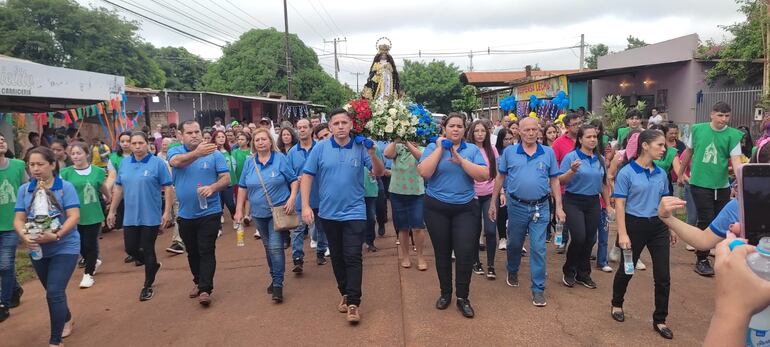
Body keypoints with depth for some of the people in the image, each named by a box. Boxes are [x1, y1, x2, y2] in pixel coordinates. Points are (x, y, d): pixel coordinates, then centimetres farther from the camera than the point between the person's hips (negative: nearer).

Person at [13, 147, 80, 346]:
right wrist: (24, 236, -22)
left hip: (65, 247, -5)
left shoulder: (65, 187, -10)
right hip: (38, 249, 5)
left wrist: (56, 235, -30)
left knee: (54, 292, -12)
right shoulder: (24, 189, 2)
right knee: (53, 292, 20)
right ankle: (67, 319, 47)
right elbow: (18, 219, -1)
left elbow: (74, 217, -16)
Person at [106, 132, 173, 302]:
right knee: (130, 249, 11)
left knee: (147, 250, 4)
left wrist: (167, 211, -14)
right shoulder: (124, 163, 6)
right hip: (130, 217, 5)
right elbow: (118, 188, 12)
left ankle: (148, 286, 22)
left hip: (151, 217, -5)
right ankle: (153, 265, 39)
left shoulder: (157, 163, -9)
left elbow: (167, 188, -9)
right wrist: (112, 211, 12)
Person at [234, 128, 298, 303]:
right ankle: (275, 277, 33)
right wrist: (239, 210, 5)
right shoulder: (249, 162, 3)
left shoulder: (280, 158, -7)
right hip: (259, 213, 5)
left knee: (275, 247, -12)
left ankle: (278, 285, -4)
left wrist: (292, 198, -17)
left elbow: (293, 180, -3)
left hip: (279, 210, -4)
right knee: (268, 247, 16)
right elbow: (243, 187, 9)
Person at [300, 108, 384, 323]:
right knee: (337, 257, 15)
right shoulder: (320, 148, -4)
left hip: (354, 212, -2)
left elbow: (379, 173, -8)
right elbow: (307, 176, -3)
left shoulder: (360, 147, -6)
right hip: (328, 213, 2)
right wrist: (305, 206, -9)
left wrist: (372, 155, -28)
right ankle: (345, 293, 32)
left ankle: (353, 303, 1)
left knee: (353, 257, -6)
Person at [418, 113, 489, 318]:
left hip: (465, 208, 0)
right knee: (442, 253, 11)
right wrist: (440, 149, -12)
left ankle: (462, 297, 11)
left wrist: (460, 159, -16)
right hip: (437, 208, 0)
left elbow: (484, 175, -10)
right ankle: (445, 293, 28)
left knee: (465, 253, -5)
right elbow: (423, 172, -15)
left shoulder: (472, 149, 3)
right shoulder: (433, 147, 0)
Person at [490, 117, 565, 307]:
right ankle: (512, 272, 45)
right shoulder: (509, 151, -1)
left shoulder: (548, 153, 0)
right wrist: (493, 203, 5)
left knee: (538, 248, -1)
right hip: (516, 206, 1)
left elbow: (554, 181, 4)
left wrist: (559, 207, 0)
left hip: (540, 207, 0)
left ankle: (538, 288, 10)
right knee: (514, 244, 18)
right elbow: (500, 178, 5)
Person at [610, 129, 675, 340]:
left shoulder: (661, 174, 5)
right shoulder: (626, 172, -11)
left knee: (663, 276, 3)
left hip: (658, 226, 5)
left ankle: (659, 320, 18)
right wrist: (622, 234, -17)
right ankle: (616, 305, 38)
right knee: (627, 269, 12)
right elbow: (620, 204, -12)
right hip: (635, 225, -4)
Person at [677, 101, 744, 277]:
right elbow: (688, 152, 12)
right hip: (700, 183, -2)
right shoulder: (698, 129, -2)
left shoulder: (733, 135, -4)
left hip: (722, 185, 2)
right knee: (706, 221, -4)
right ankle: (701, 260, 9)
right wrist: (680, 173, 20)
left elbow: (736, 160, -13)